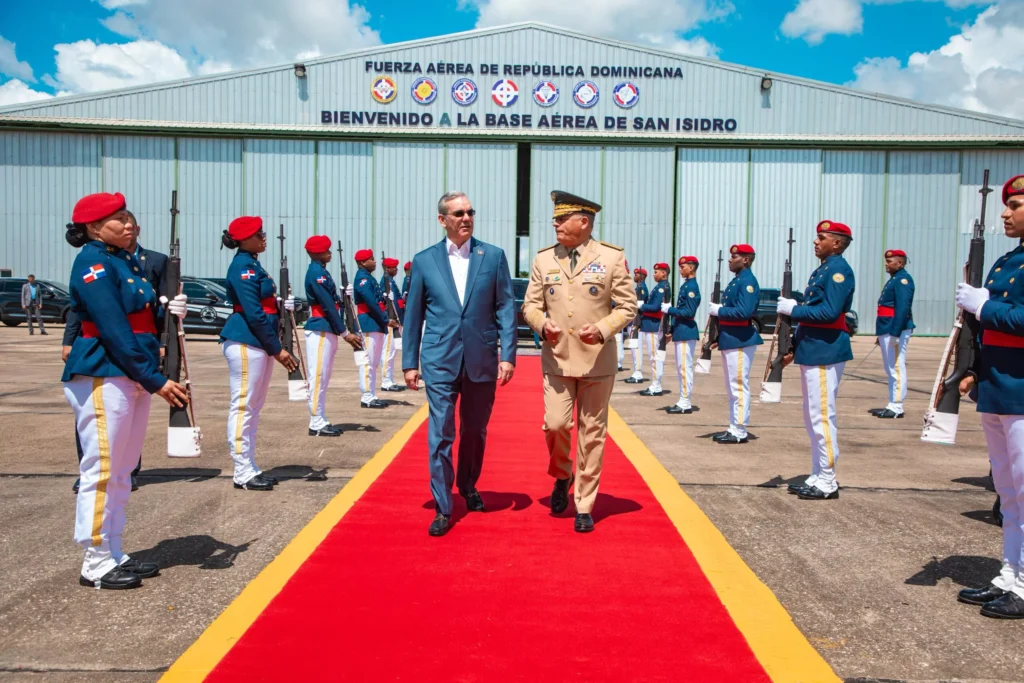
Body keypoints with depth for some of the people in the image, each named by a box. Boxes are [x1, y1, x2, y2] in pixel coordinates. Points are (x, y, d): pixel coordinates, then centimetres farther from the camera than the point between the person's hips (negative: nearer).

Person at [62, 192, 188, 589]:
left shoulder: (127, 260, 15)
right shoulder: (93, 264, -13)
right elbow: (114, 331, -20)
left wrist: (169, 310, -2)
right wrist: (155, 381, -22)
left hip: (133, 376, 9)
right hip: (102, 377, -9)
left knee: (121, 471, 14)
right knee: (101, 469, -2)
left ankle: (113, 555, 24)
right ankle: (96, 564, 8)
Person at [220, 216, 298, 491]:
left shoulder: (252, 264, 16)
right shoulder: (242, 267, -13)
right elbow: (254, 314, -18)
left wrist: (274, 346, 11)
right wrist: (277, 349, -15)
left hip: (260, 342, 10)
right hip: (245, 343, -10)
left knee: (253, 407, 13)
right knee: (243, 406, -4)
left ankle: (250, 469, 21)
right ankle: (243, 474, 3)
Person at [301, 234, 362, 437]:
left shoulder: (321, 271, 16)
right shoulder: (316, 272, -13)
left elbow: (334, 303, 16)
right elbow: (328, 306, -17)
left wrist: (343, 332, 11)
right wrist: (345, 333, -13)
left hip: (327, 331, 10)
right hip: (320, 331, -10)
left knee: (323, 377, 12)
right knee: (318, 376, -6)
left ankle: (321, 421, 18)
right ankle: (317, 424, -1)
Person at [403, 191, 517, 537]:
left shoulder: (493, 256, 3)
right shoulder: (424, 260, 3)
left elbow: (506, 308, 1)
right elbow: (413, 315, 5)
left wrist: (508, 355, -6)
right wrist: (410, 362, 3)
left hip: (482, 361, 1)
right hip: (440, 361, -1)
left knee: (475, 432, 16)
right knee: (440, 436, -2)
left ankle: (468, 486, 39)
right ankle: (443, 509, 8)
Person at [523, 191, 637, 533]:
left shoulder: (612, 257, -2)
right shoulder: (544, 259, 6)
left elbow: (628, 307, 0)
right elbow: (530, 305, 10)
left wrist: (602, 329, -18)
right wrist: (542, 324, -12)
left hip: (597, 360, -1)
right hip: (556, 359, 2)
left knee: (592, 434, 5)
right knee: (555, 424, -6)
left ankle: (584, 507, 18)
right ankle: (562, 477, 27)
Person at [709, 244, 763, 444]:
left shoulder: (748, 281, -13)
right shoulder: (736, 280, 17)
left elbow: (744, 312, -24)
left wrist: (718, 311, -15)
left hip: (740, 341, -10)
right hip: (729, 339, 10)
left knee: (739, 386, -5)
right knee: (732, 387, 14)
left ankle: (739, 432, 0)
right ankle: (734, 428, 21)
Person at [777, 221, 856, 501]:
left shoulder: (838, 270, -11)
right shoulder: (822, 270, 18)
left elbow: (829, 313, -22)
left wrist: (792, 309, -14)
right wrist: (794, 347, 15)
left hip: (824, 353, -10)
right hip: (812, 351, 10)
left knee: (822, 417, -6)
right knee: (813, 417, 14)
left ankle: (827, 483, 2)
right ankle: (817, 477, 22)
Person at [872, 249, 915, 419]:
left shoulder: (903, 279, -11)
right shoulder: (894, 279, 20)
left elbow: (903, 308, -20)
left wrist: (895, 333, -25)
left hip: (895, 331, -11)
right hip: (887, 330, 11)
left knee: (896, 368, -7)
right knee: (891, 370, 14)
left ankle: (897, 408, -4)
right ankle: (892, 405, 20)